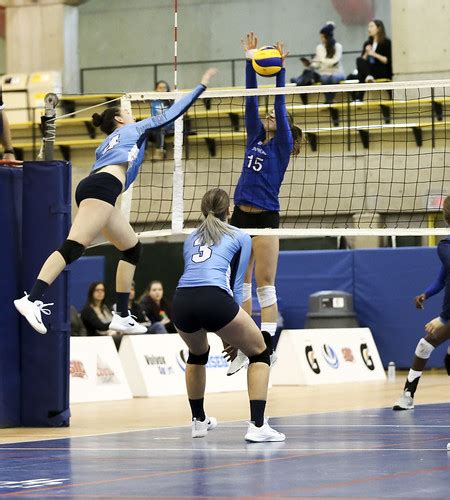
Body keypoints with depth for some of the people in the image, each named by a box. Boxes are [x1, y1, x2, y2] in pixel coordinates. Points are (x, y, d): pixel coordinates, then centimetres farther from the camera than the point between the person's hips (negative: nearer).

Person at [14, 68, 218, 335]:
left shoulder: (105, 144, 36)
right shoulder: (135, 128, 20)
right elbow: (170, 114, 21)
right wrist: (202, 86, 28)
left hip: (92, 185, 9)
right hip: (103, 187, -9)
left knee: (133, 248, 15)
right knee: (74, 246, -23)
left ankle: (122, 316, 10)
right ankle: (32, 300, -38)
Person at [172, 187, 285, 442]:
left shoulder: (191, 238, 31)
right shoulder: (240, 237, 19)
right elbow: (236, 284, 15)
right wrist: (233, 333, 22)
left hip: (182, 300, 5)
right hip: (214, 299, -5)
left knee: (198, 353, 36)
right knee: (260, 351, 15)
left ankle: (199, 421, 42)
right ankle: (257, 426, 0)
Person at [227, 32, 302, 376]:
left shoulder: (282, 144, 0)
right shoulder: (256, 137, 14)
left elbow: (280, 106, -8)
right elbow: (251, 101, 11)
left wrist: (280, 70, -9)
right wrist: (250, 61, 6)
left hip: (265, 218, -7)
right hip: (240, 216, 7)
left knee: (265, 287, -7)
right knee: (241, 286, 7)